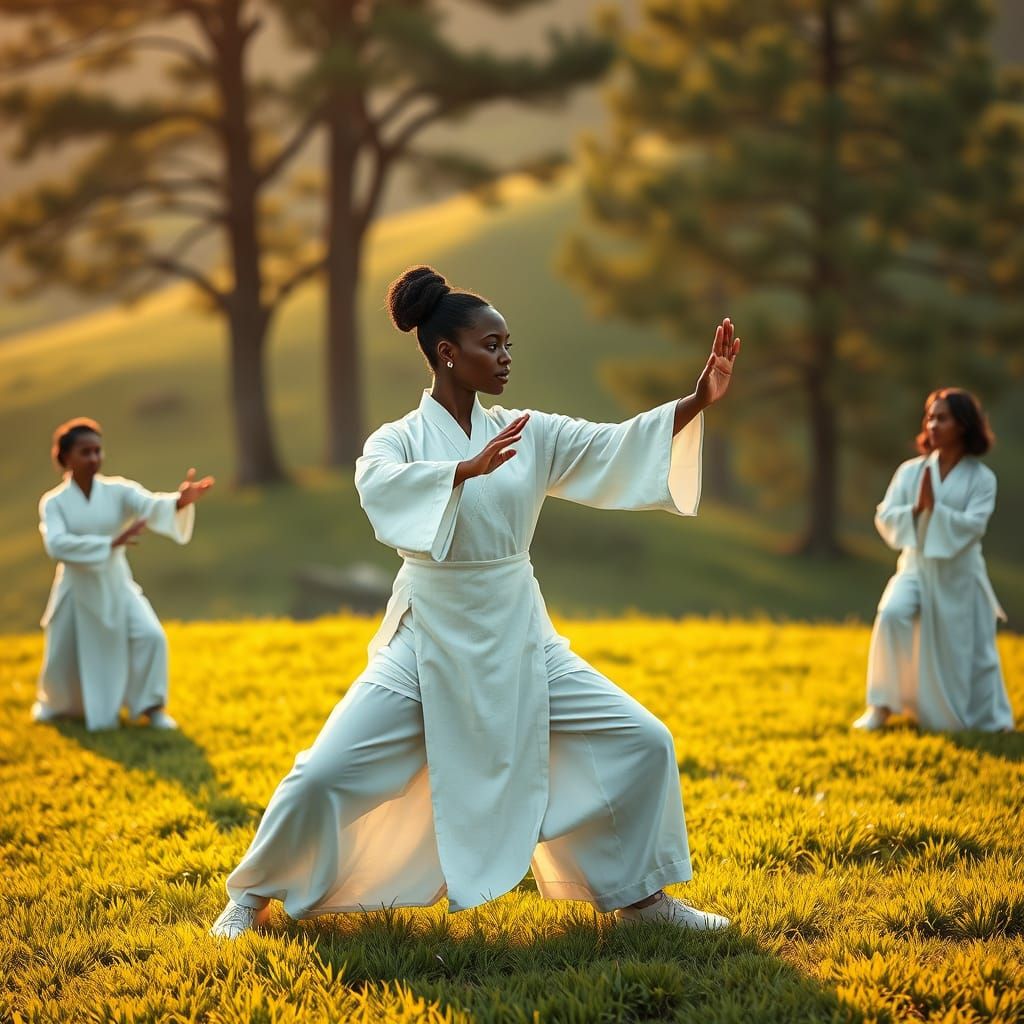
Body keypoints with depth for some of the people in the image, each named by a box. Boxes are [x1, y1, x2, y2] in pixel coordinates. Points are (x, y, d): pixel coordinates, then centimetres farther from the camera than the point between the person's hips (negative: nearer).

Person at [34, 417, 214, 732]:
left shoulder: (118, 491, -8)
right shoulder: (54, 502, -10)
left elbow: (151, 506, -26)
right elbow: (57, 545, -27)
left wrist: (180, 502, -49)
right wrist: (110, 543, -35)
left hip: (117, 587, 1)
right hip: (76, 591, -1)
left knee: (150, 636, -20)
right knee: (63, 658, 10)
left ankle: (152, 707, -2)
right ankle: (53, 702, 45)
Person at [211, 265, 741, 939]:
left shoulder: (526, 435, 4)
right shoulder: (398, 441, -7)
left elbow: (618, 445, -4)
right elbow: (379, 487, -30)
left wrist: (701, 400, -18)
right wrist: (472, 467, -44)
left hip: (518, 641, 4)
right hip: (429, 641, -3)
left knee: (643, 744, -3)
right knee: (326, 774, -13)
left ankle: (642, 895, 16)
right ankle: (255, 896, 13)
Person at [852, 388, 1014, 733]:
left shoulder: (981, 478, -3)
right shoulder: (911, 470, 3)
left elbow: (973, 525, -15)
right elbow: (884, 516, 0)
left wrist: (934, 507, -24)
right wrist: (914, 510, -17)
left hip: (959, 578, -1)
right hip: (917, 568, 1)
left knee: (966, 654, 5)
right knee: (892, 614, -28)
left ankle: (988, 719, 32)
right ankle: (880, 708, -19)